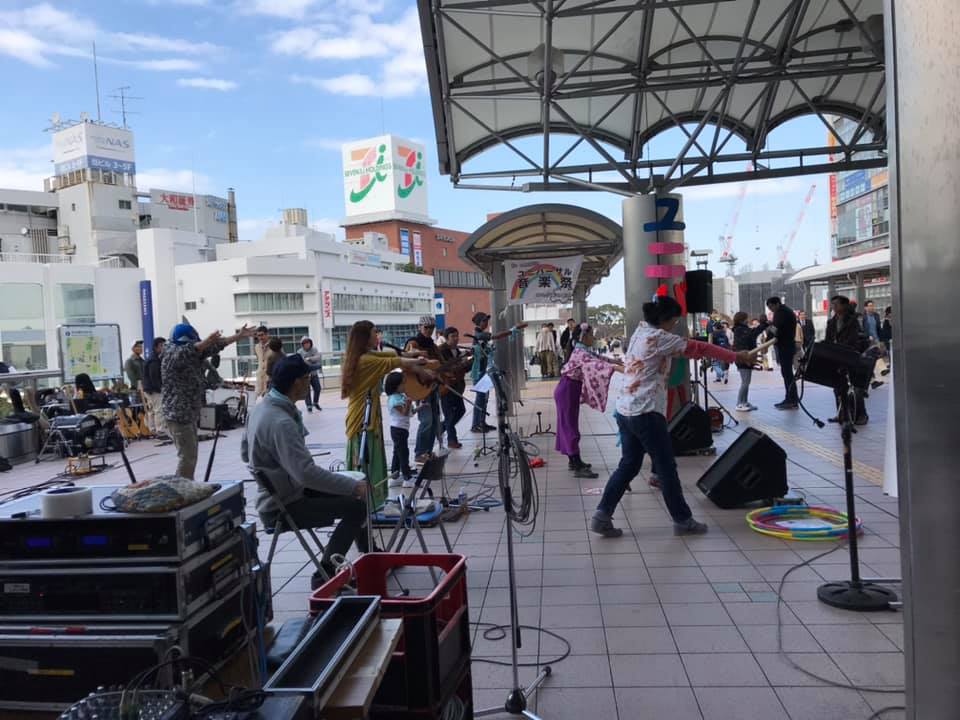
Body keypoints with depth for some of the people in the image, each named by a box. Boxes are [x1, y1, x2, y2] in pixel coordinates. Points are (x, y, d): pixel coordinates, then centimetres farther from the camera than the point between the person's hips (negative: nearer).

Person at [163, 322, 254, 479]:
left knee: (190, 455, 13)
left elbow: (216, 346, 14)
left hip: (189, 413, 9)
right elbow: (188, 350, -34)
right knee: (187, 456, -10)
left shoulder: (193, 354, 10)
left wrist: (239, 335, 15)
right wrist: (207, 341, -51)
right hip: (178, 415, -9)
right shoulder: (173, 354, -13)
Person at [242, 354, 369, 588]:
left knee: (349, 491, 15)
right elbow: (307, 473, -34)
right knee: (356, 506, -18)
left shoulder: (262, 407, 3)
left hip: (277, 494, 10)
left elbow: (245, 452, 16)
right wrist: (354, 485, -28)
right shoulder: (281, 422, -28)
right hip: (283, 507, -10)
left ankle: (368, 553, 28)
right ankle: (325, 574, -8)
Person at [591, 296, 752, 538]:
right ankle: (682, 520, 17)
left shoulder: (641, 332, 14)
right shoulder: (659, 337, -12)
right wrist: (736, 356, -2)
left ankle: (602, 515, 10)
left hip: (625, 410, 9)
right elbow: (697, 348, -9)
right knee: (666, 467, 4)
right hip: (645, 413, -9)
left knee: (628, 465, 13)